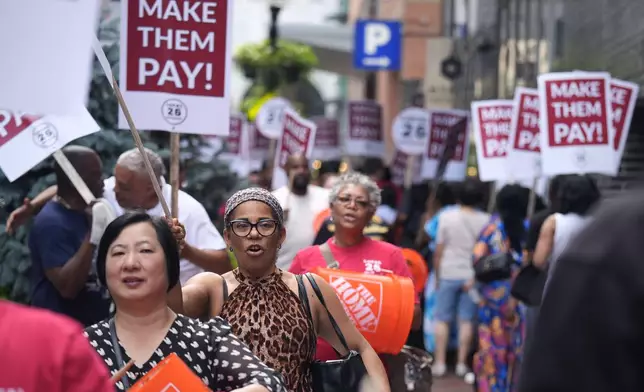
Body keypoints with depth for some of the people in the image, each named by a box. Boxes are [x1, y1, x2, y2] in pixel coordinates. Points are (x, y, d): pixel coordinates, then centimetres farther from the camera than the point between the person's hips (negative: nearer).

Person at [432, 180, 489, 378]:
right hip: (472, 276, 1)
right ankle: (461, 363, 9)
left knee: (442, 319, 8)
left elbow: (439, 250, -3)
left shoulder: (446, 217, -6)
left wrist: (437, 275, 7)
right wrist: (475, 277, 3)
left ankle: (440, 363, 7)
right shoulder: (485, 220, -5)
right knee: (466, 320, 6)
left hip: (448, 274, 0)